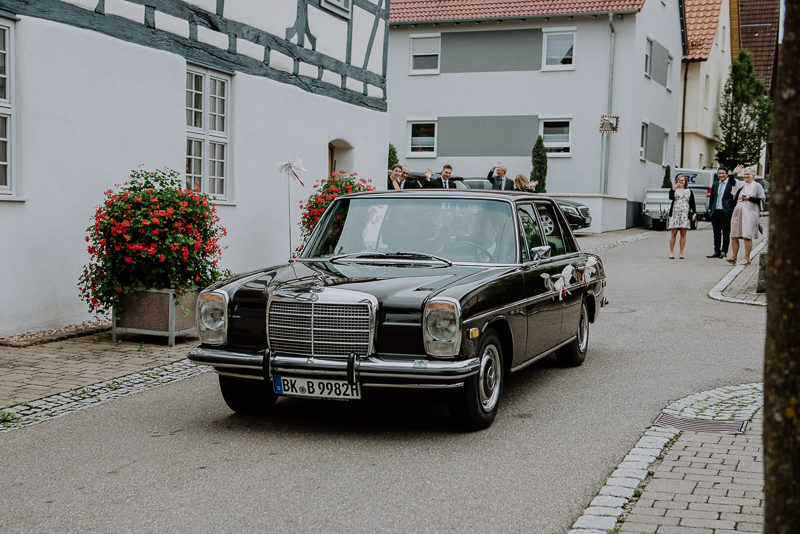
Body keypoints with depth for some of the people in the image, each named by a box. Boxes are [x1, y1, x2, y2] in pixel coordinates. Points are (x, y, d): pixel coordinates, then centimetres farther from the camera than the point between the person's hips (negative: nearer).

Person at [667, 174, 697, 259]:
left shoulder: (689, 191, 16)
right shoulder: (674, 190, 11)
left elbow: (692, 203, 13)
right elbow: (670, 197, -10)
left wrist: (694, 213, 2)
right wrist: (674, 188, -18)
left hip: (685, 214, 1)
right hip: (675, 213, -1)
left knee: (683, 234, 0)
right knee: (673, 233, -3)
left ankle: (681, 252, 5)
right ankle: (671, 252, 3)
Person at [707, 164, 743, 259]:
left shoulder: (731, 184, -2)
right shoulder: (715, 184, 15)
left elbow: (734, 198, -6)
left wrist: (733, 211, -17)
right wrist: (710, 209, 12)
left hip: (726, 212, -5)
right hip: (715, 212, 5)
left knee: (726, 233, 2)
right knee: (716, 233, 10)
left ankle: (724, 252, 7)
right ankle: (716, 251, 16)